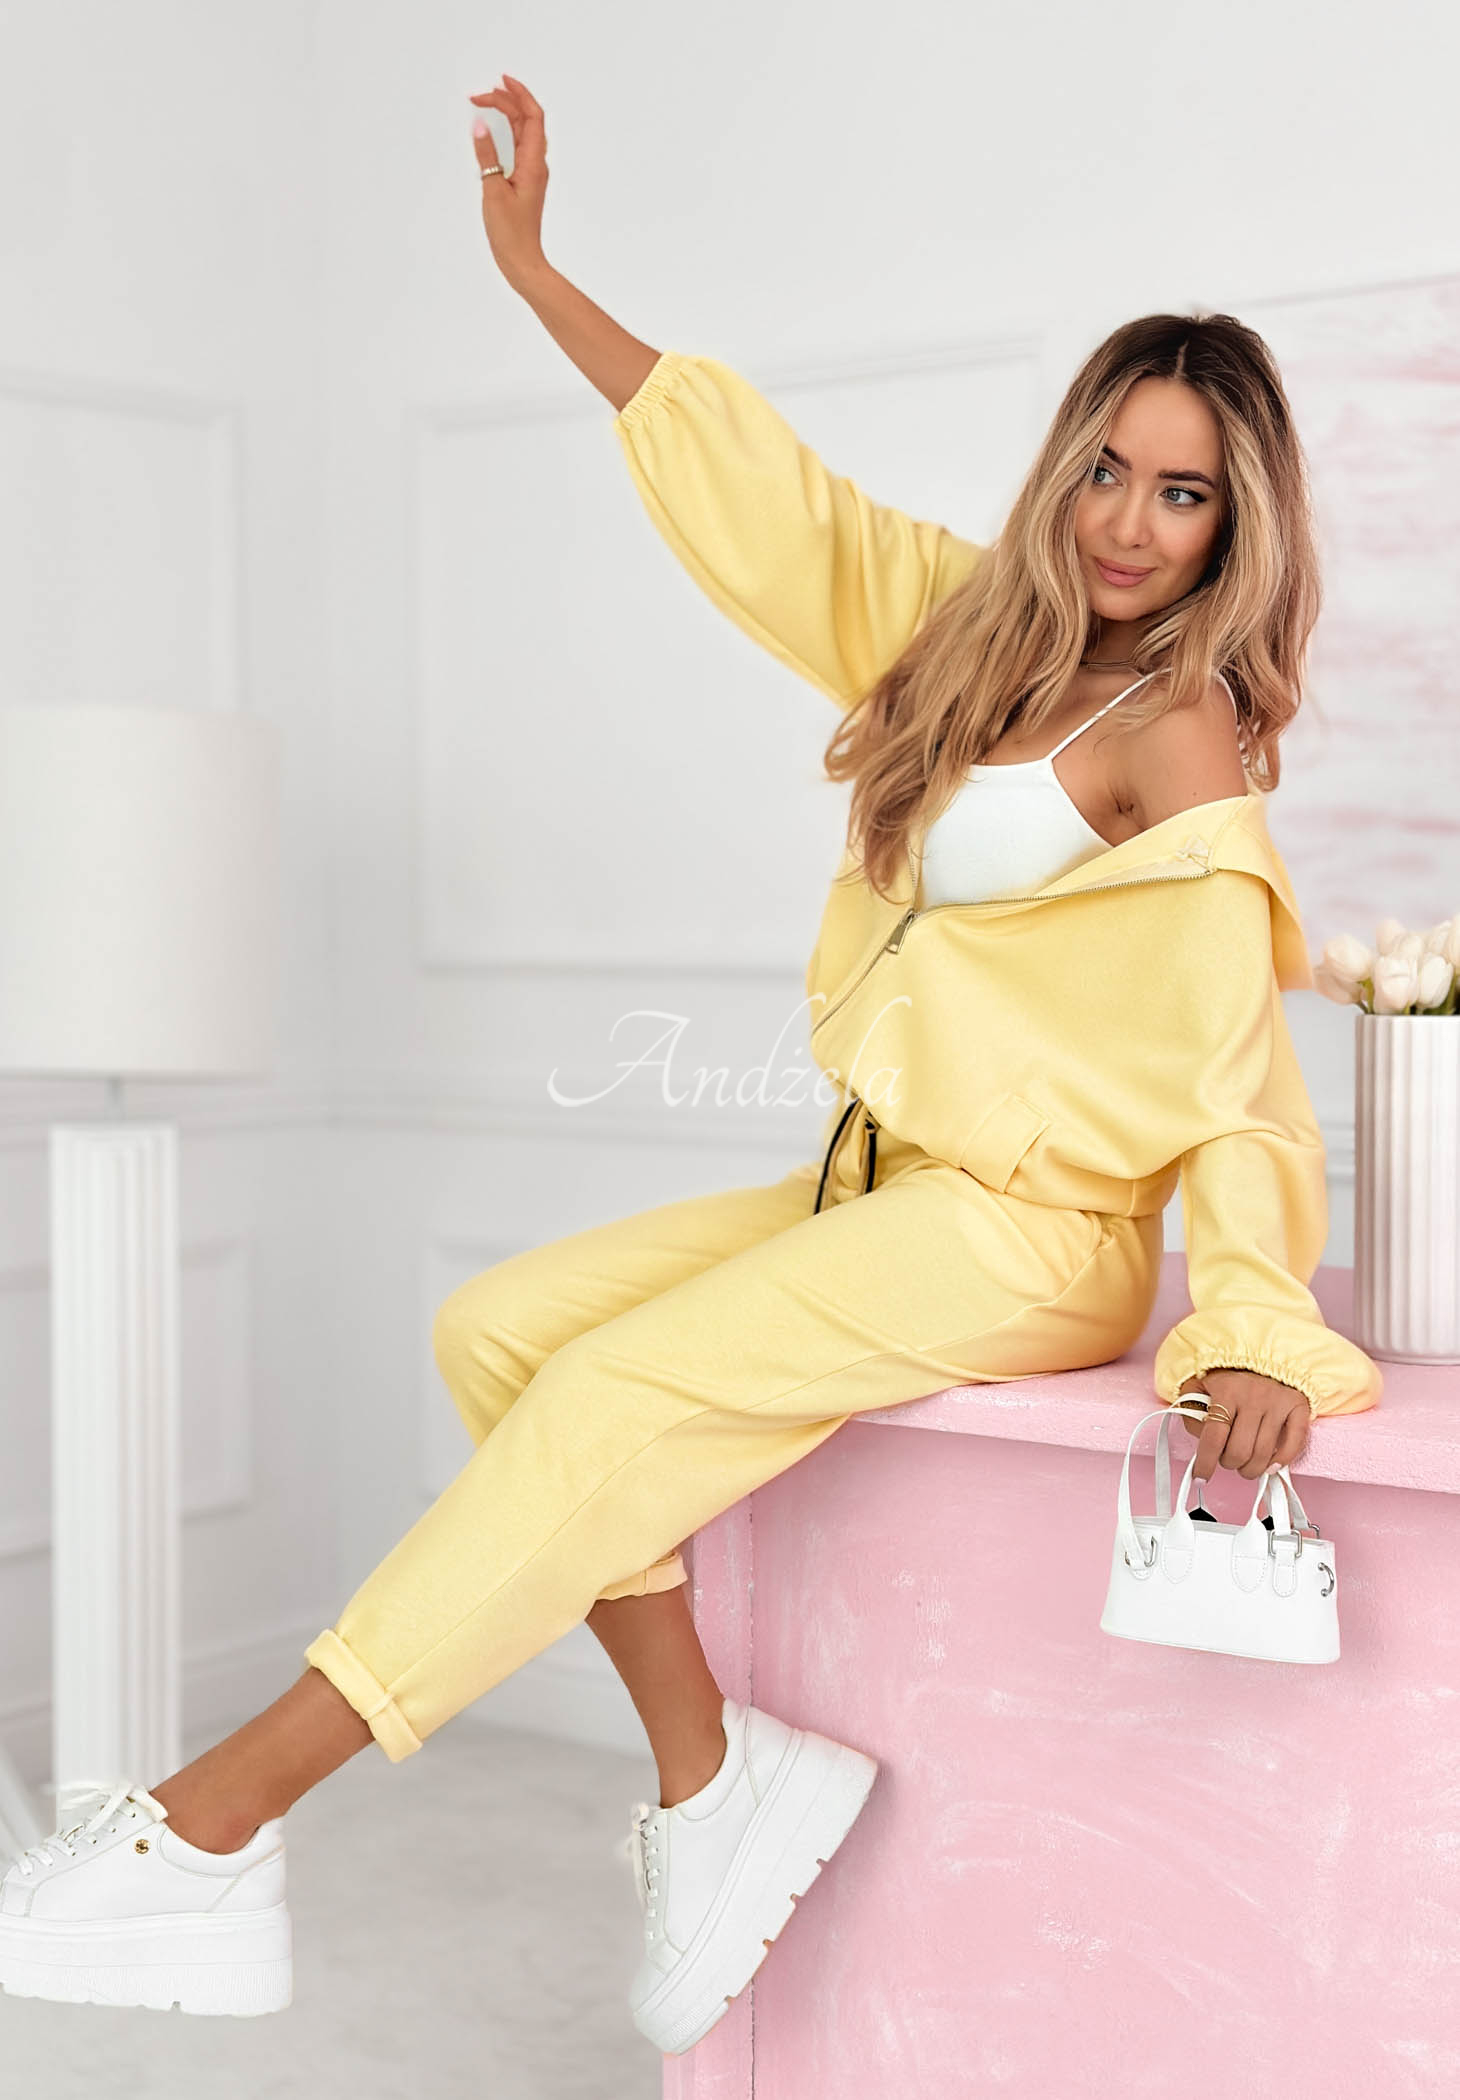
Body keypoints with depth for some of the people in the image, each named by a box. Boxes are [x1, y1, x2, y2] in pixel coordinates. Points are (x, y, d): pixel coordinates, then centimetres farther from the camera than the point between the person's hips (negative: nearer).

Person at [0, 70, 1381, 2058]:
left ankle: (213, 1823, -21)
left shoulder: (1184, 736, -9)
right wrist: (534, 270, 17)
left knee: (618, 1394, -23)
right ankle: (706, 1768, -7)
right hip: (881, 1183, 8)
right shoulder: (985, 621, 12)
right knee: (504, 1326, -7)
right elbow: (771, 487, 16)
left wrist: (1255, 1330, -26)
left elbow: (1234, 1062, -13)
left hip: (1029, 1232, -8)